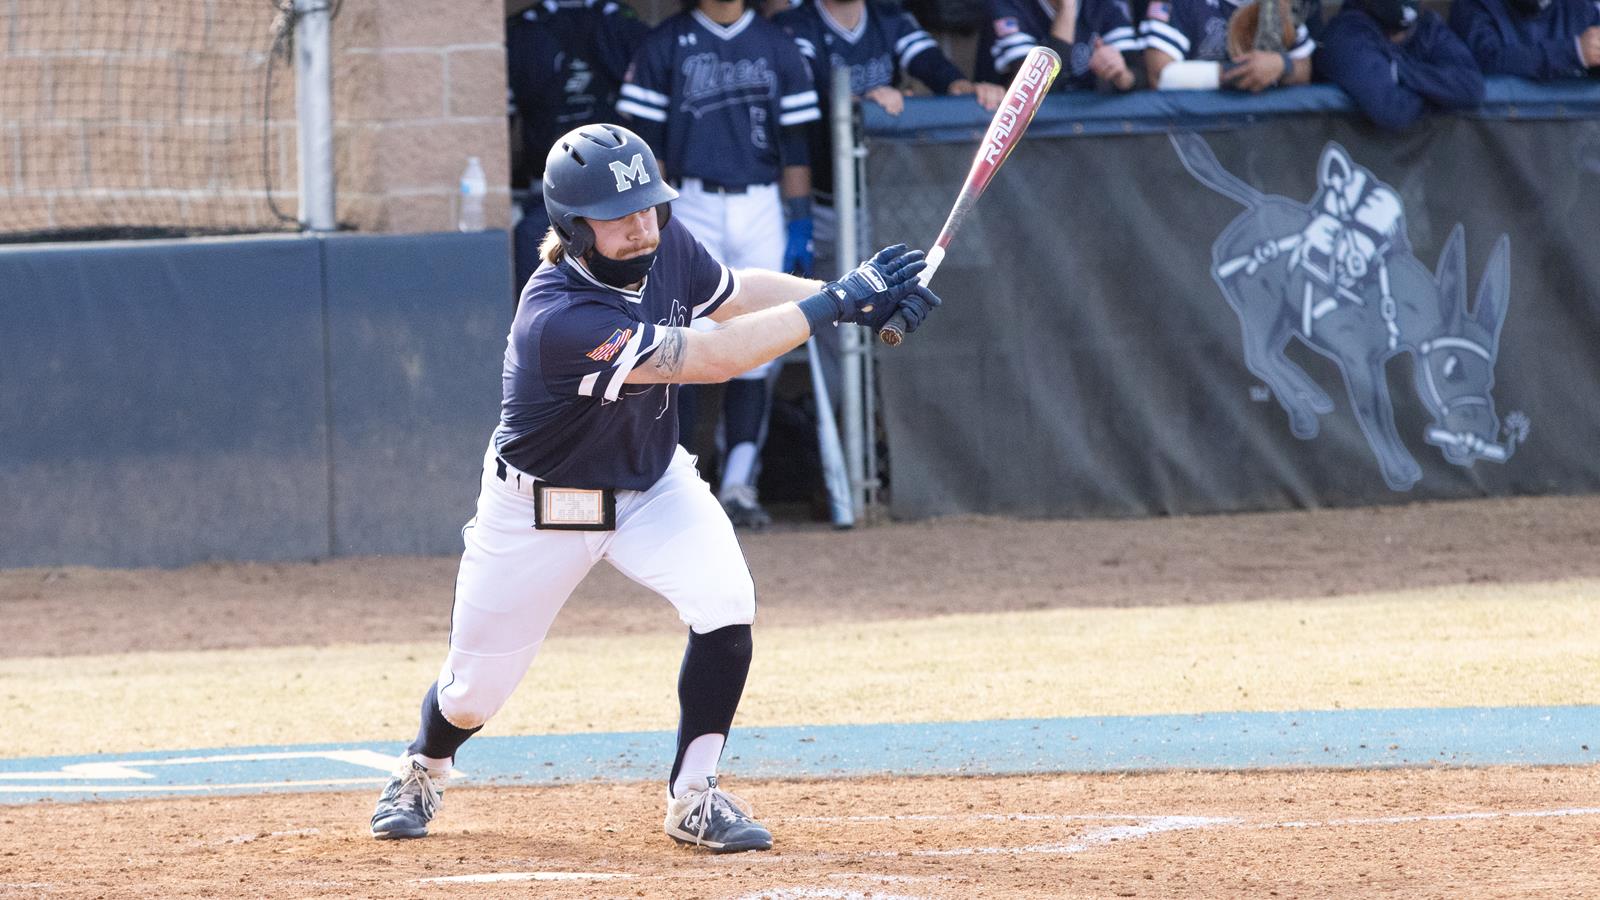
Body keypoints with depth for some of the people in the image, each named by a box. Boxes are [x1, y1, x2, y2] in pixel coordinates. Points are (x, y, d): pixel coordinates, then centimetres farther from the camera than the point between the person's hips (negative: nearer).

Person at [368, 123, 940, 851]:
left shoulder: (665, 245, -16)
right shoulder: (559, 318, -38)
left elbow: (736, 294, 4)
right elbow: (714, 359, -41)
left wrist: (857, 299, -11)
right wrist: (835, 302, -37)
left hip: (652, 485, 5)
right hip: (543, 506, -5)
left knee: (724, 604, -23)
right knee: (476, 688, 8)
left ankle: (693, 797, -8)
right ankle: (423, 772, 44)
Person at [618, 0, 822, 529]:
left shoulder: (776, 47, 11)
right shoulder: (665, 45, 4)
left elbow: (794, 144, 10)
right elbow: (646, 143, 1)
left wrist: (800, 227, 3)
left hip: (761, 210, 3)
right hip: (690, 207, -2)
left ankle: (738, 485, 3)